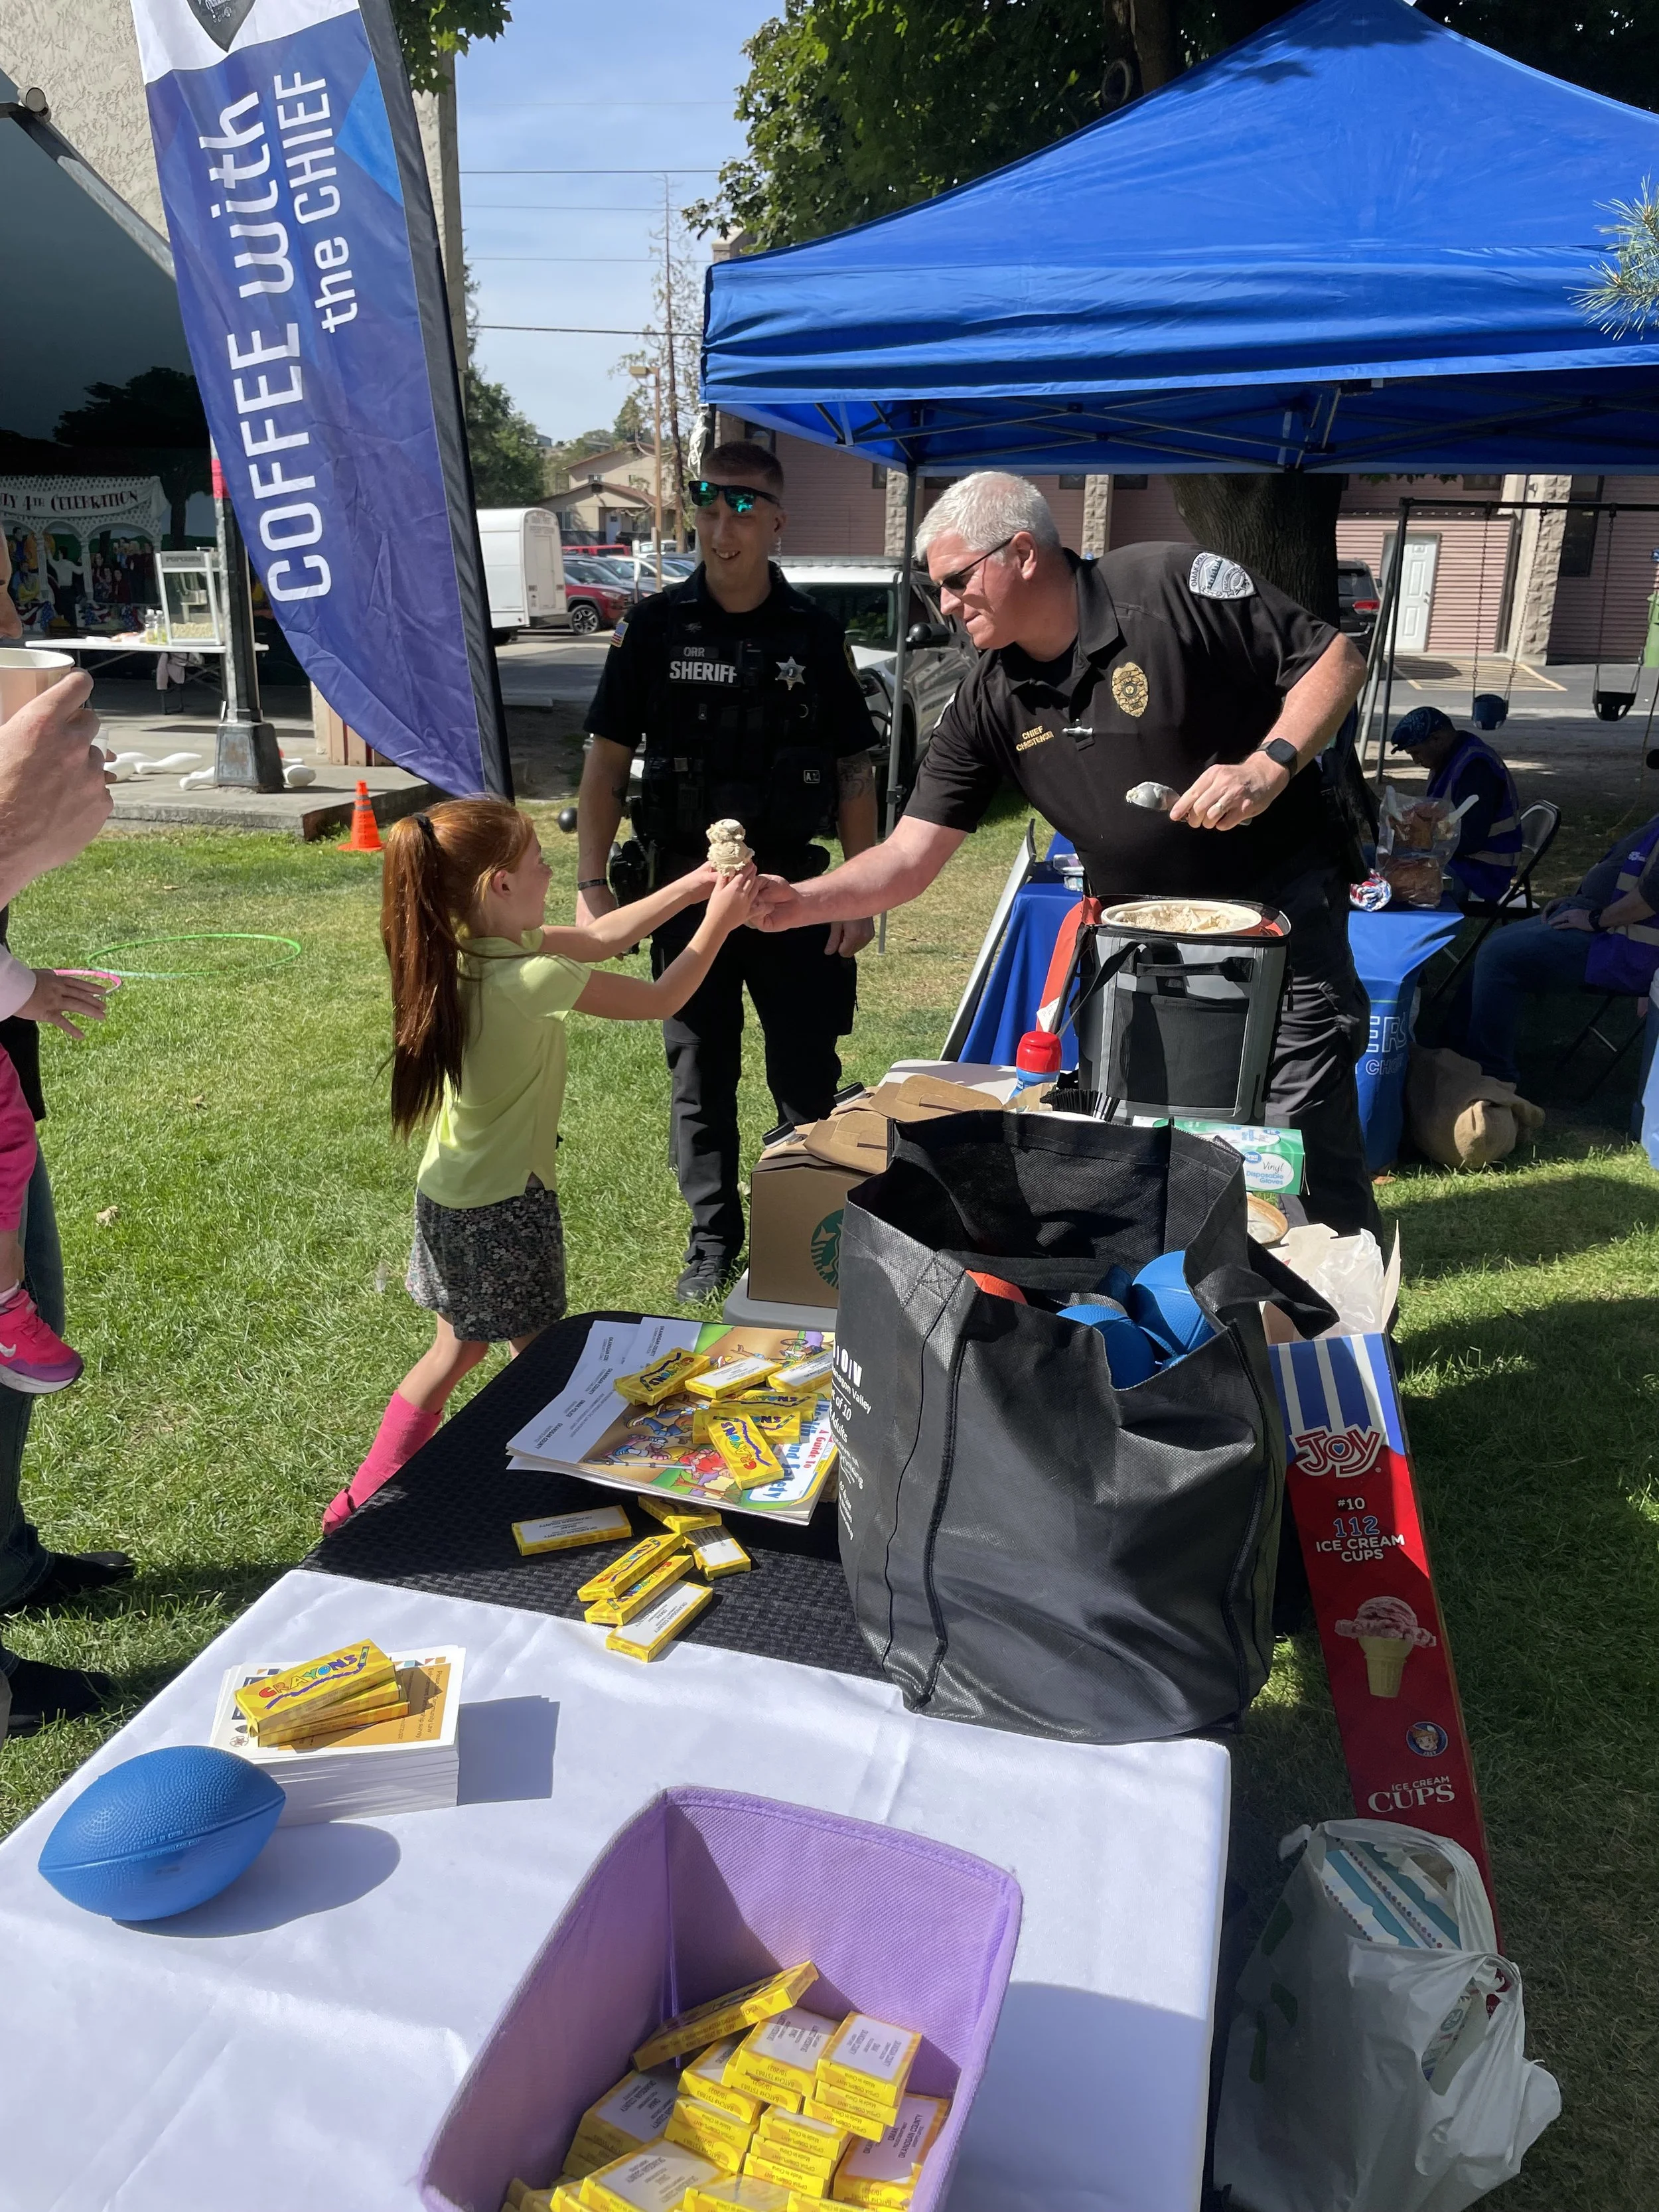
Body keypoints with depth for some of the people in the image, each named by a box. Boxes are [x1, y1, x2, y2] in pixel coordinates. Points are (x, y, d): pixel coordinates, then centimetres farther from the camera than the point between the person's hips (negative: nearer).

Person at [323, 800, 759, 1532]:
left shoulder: (464, 950, -2)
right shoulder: (531, 979, -27)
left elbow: (597, 938, 8)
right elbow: (659, 1000, -14)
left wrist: (692, 886, 7)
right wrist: (718, 920, -2)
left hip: (448, 1193, 9)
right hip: (506, 1203, -8)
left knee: (457, 1350, 23)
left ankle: (363, 1502, 33)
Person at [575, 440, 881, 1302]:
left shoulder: (813, 632, 1)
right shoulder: (657, 627, -1)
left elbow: (853, 771, 4)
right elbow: (607, 761, 1)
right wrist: (591, 884, -6)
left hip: (794, 887, 0)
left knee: (808, 1075, 7)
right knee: (699, 1077, 10)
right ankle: (713, 1241, 26)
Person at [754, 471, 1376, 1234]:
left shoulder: (1171, 585, -15)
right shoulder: (987, 705, -2)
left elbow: (1337, 658, -8)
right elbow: (909, 858, -5)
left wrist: (1270, 764, -24)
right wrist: (798, 902, -20)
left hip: (1279, 910, -4)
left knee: (1305, 1149, -3)